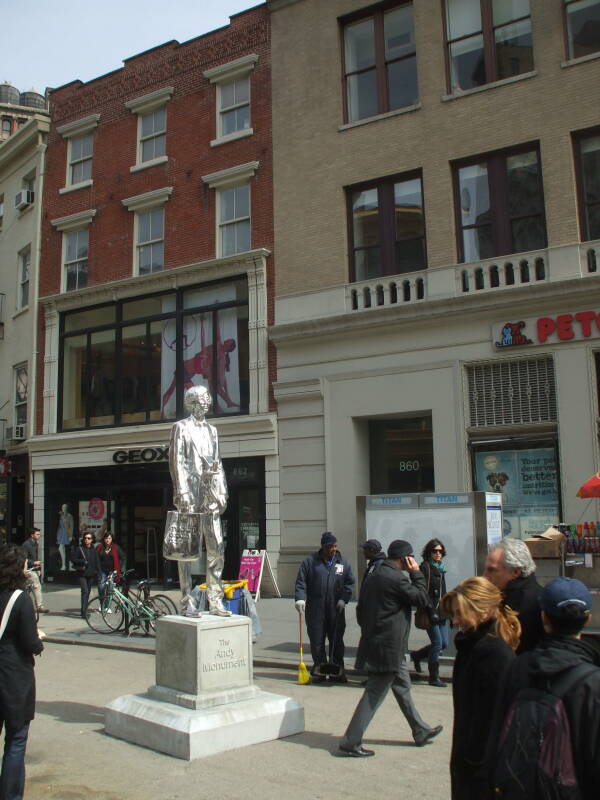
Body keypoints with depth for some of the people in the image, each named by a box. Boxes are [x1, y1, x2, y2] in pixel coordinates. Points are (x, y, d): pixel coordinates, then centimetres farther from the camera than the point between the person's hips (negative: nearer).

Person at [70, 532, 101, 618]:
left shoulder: (93, 550, 8)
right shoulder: (79, 549, -2)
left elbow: (97, 563, 10)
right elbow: (73, 559, -2)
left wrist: (98, 575, 6)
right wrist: (83, 561, -13)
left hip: (91, 575, 4)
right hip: (82, 574, -4)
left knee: (88, 592, 11)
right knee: (85, 591, -16)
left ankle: (84, 610, 23)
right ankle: (83, 611, -17)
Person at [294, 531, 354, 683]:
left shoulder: (343, 563, 9)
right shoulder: (310, 561, 2)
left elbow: (349, 582, 12)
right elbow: (301, 581, -1)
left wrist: (344, 599, -2)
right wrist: (300, 598, -15)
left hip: (336, 609, 2)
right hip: (315, 609, -2)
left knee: (336, 640, 6)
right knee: (316, 641, 3)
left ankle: (337, 670, 16)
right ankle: (319, 669, 14)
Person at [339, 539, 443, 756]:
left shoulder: (373, 577, 10)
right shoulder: (397, 579, -19)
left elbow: (363, 610, 15)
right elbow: (422, 599, -11)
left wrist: (368, 632, 21)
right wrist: (416, 573, -4)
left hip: (374, 640, 10)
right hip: (389, 647, -10)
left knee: (402, 687, 21)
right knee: (374, 694, -3)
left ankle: (421, 732, 34)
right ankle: (351, 742, 1)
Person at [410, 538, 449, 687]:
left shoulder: (440, 568, 15)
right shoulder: (426, 567, -11)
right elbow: (423, 592, -16)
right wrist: (431, 611, -20)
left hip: (441, 612, 8)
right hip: (430, 612, -8)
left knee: (444, 644, 9)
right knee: (437, 643, -5)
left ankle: (417, 655, 30)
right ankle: (434, 678, 8)